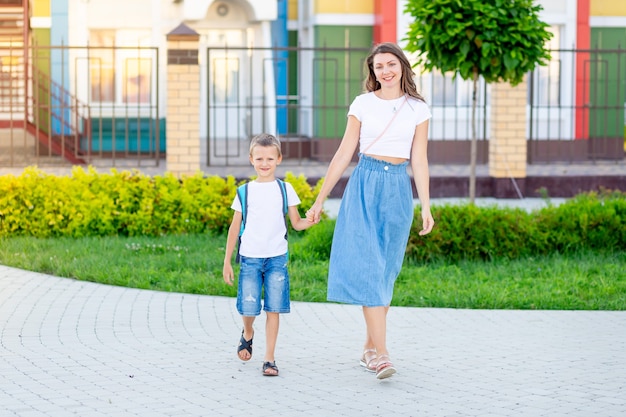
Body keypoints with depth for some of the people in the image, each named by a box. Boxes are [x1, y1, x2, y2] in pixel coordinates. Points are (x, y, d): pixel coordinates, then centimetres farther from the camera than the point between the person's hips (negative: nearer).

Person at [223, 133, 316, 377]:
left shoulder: (285, 190, 4)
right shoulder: (244, 192, 4)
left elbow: (296, 223, 6)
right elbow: (235, 227, 8)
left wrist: (311, 220, -17)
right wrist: (227, 261, 6)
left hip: (277, 258, 0)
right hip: (250, 258, 0)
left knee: (273, 309, -3)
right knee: (248, 308, 1)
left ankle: (269, 359, 3)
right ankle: (247, 334, 35)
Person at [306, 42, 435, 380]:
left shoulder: (418, 109, 5)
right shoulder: (362, 105, 3)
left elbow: (419, 160, 6)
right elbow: (344, 154, 6)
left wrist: (426, 207, 0)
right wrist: (319, 200, 5)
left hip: (398, 189, 2)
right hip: (365, 185, -2)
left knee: (386, 269, 5)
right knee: (367, 266, -13)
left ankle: (370, 347, 17)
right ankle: (381, 353, -18)